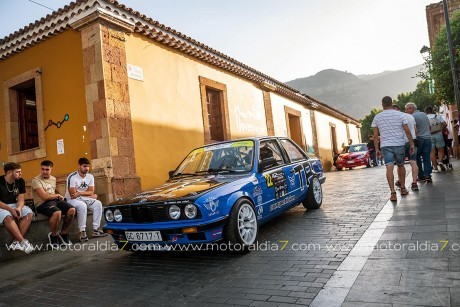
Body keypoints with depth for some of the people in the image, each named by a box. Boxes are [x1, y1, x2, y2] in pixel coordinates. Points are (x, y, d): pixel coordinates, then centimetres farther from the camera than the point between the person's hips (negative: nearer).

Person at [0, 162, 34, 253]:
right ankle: (23, 242, -32)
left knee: (29, 213, -24)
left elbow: (21, 199, -2)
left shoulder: (20, 181, -1)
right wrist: (11, 210, -27)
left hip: (15, 205, 5)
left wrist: (18, 208, -24)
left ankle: (16, 242, -26)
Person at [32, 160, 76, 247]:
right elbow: (45, 197, -16)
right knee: (57, 212, -36)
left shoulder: (53, 179, 15)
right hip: (42, 203, -7)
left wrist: (58, 196, 3)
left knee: (72, 210, -17)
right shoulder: (36, 180, -9)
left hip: (55, 200, 7)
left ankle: (63, 233, 2)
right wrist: (58, 195, -2)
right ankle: (53, 235, -9)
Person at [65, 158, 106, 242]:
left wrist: (80, 193, -20)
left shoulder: (90, 177, 0)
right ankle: (82, 232, -25)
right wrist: (91, 196, -13)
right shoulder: (72, 177, -18)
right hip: (71, 200, -6)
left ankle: (96, 229, -14)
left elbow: (91, 192, -1)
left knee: (98, 203, -16)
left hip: (84, 199, 6)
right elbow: (73, 195, -22)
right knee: (82, 206, -35)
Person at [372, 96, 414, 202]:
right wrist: (412, 145, 6)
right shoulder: (400, 115, 2)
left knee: (389, 168, -8)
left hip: (385, 145, -1)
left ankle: (393, 192, -16)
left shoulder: (377, 117, 3)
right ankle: (403, 188, 31)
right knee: (400, 165, 19)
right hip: (399, 144, 1)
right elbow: (407, 131, 0)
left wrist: (377, 149, 8)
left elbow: (375, 135, 2)